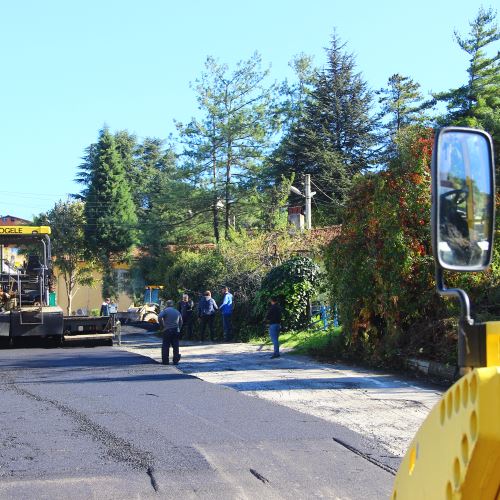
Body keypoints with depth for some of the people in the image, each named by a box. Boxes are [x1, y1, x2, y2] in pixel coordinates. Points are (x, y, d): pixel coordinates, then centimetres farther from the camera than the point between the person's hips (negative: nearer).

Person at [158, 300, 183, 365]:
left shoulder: (166, 310, -2)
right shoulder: (177, 312, 16)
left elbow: (159, 317, -18)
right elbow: (181, 322, 20)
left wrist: (162, 324, -6)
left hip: (167, 330, -4)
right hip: (176, 330, 4)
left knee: (165, 346, 2)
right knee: (175, 346, 10)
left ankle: (165, 361, 0)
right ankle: (176, 360, 9)